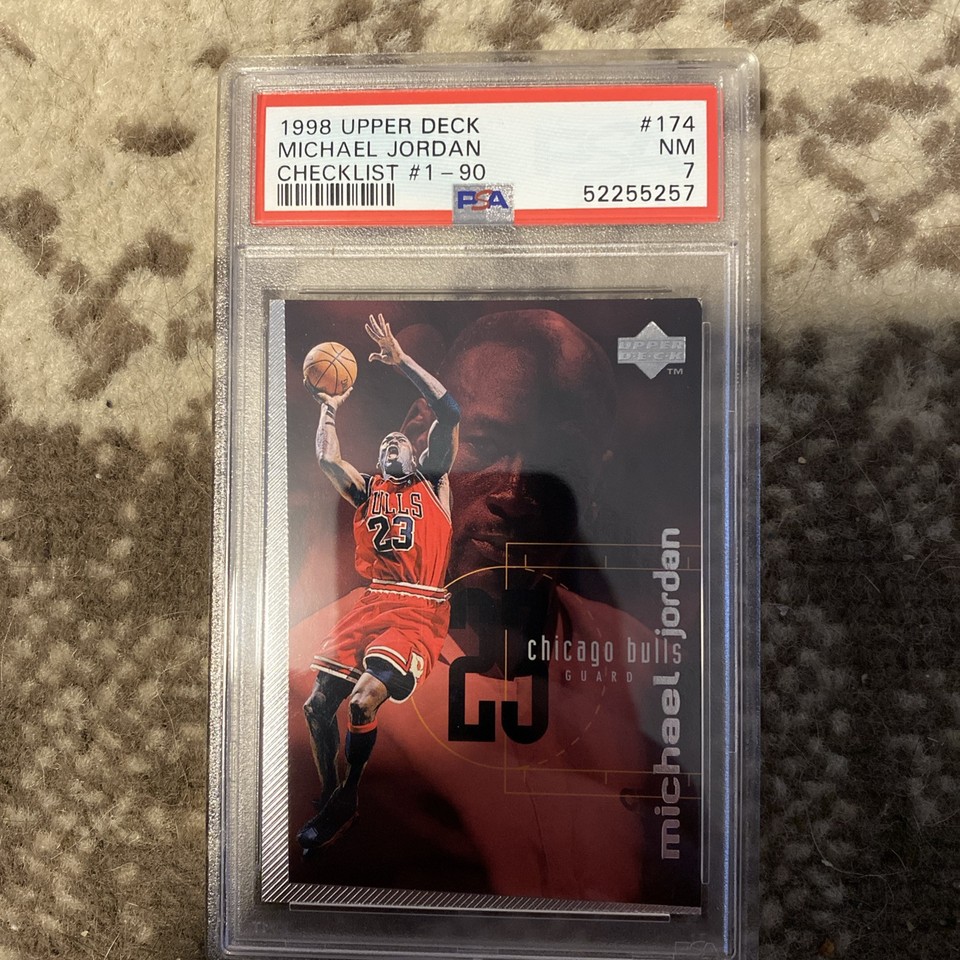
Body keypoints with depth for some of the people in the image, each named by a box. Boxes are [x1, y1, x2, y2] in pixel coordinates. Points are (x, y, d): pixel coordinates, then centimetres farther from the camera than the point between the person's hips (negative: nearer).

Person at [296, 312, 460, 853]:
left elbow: (450, 413, -2)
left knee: (366, 698, -24)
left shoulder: (432, 480, 10)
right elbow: (326, 459, 5)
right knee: (318, 703, -6)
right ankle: (329, 798, 19)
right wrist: (329, 409, 14)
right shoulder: (367, 490, 21)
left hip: (421, 610, -4)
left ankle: (346, 803, 3)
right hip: (372, 604, 5)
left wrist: (401, 360, -4)